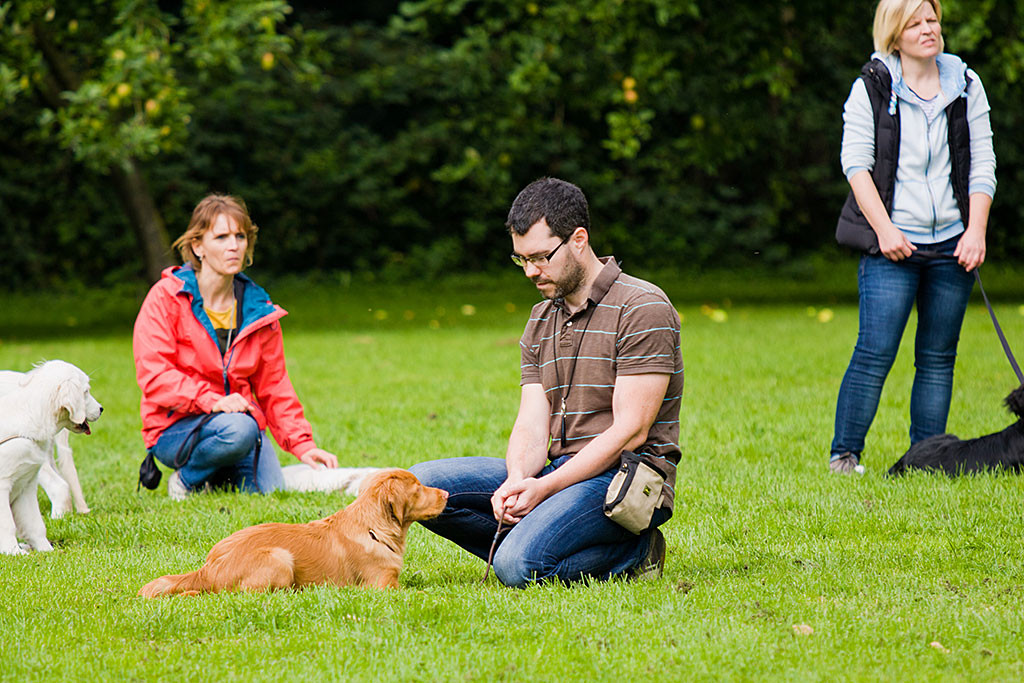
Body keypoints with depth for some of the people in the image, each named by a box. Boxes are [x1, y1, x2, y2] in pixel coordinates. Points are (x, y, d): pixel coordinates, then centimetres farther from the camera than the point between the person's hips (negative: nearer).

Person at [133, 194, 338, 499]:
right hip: (174, 428, -5)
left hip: (240, 415, 5)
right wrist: (211, 400, -31)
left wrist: (302, 444, -3)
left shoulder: (259, 311, 7)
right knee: (237, 430, -35)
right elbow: (154, 374, -17)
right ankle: (185, 480, -6)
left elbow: (274, 387, 11)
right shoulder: (166, 298, -8)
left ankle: (220, 479, 14)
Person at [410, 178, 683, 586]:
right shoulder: (541, 321, 14)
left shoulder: (642, 310, -10)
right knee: (421, 483, -7)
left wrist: (544, 488, -20)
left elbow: (630, 433, -16)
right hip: (560, 469, 7)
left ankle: (632, 552, -7)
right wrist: (517, 481, -18)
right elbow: (532, 427, 5)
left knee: (516, 566, -31)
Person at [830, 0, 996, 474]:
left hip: (951, 246, 3)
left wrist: (976, 232, -2)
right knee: (875, 352, -10)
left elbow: (982, 164, 9)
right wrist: (884, 229, -13)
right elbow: (855, 162, -3)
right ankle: (844, 454, -1)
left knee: (938, 357, 5)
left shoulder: (966, 87, 10)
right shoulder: (872, 87, 1)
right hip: (892, 243, -3)